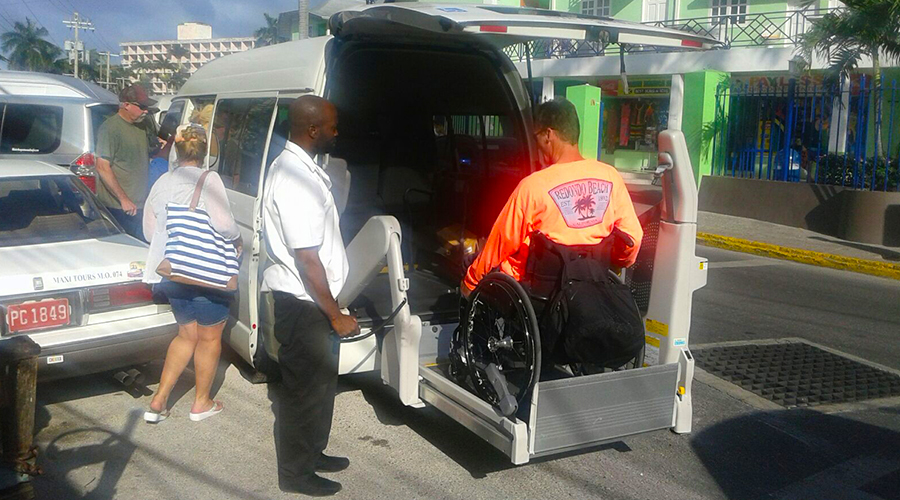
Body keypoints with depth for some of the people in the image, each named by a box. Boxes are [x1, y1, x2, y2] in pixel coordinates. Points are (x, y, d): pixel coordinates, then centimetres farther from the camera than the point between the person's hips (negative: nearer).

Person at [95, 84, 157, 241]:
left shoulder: (140, 127, 15)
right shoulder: (110, 127, -11)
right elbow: (102, 167, -17)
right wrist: (123, 199, -19)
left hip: (140, 205, 8)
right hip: (118, 208, -8)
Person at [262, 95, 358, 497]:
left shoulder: (295, 166, 9)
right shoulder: (296, 181, -24)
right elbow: (307, 259, -25)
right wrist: (336, 316, -18)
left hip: (308, 298, 10)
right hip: (300, 302, -10)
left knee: (321, 377, 21)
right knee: (304, 387, 4)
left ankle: (312, 452, 37)